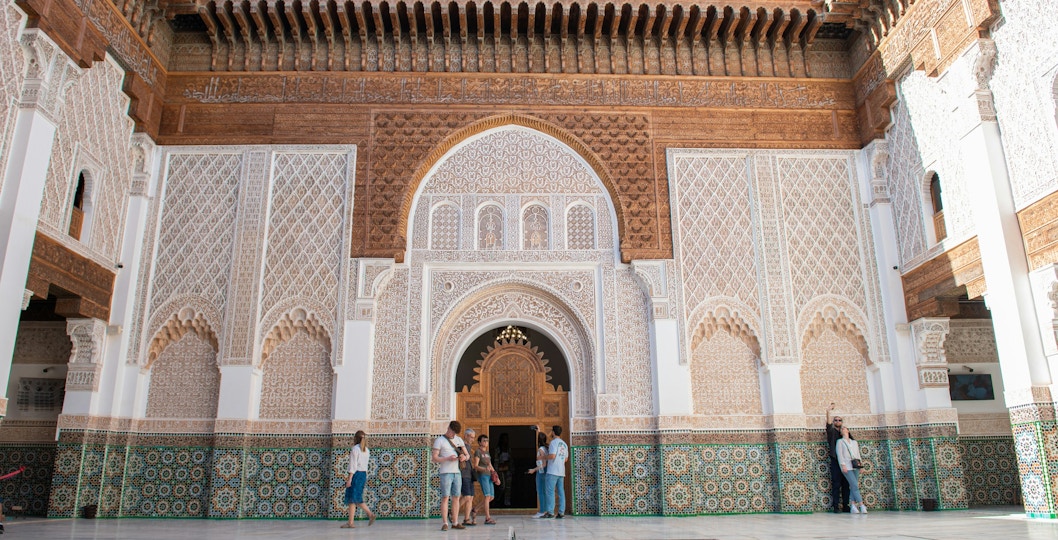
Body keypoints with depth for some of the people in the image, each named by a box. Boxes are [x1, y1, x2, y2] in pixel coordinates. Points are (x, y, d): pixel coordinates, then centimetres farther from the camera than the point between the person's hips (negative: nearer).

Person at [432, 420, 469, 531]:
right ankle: (445, 523, -5)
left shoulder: (459, 440, 15)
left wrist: (464, 457, -8)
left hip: (457, 472, 5)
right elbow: (434, 458, -6)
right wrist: (448, 458, -19)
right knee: (445, 497, -7)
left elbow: (467, 455, 16)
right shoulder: (439, 440, 0)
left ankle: (455, 523, 11)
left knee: (456, 497, 6)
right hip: (445, 473, -5)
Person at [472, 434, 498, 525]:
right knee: (487, 496, -13)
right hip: (482, 475, -8)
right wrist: (484, 469, -28)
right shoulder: (478, 452, -3)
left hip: (489, 476, 8)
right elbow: (475, 466, -12)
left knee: (492, 497, 7)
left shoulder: (487, 452, 21)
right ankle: (488, 518, -11)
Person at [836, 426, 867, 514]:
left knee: (853, 486, -3)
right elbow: (840, 454, 1)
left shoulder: (855, 442, 23)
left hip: (855, 466, 4)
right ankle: (862, 506, -18)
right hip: (847, 467, -4)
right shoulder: (840, 441, 11)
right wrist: (843, 465, -11)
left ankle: (853, 507, -4)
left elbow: (858, 454, 20)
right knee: (855, 485, -14)